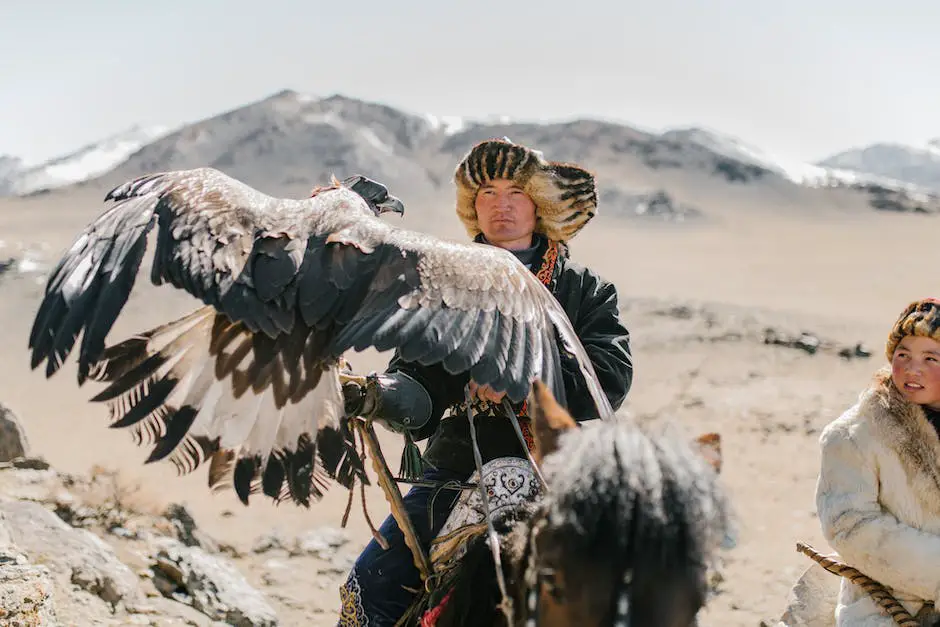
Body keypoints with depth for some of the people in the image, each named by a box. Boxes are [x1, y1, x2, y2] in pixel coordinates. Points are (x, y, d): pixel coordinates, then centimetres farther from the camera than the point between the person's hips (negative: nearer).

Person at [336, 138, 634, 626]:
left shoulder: (587, 291, 6)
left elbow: (610, 379, -9)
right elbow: (419, 382, 5)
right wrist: (382, 396, -18)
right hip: (456, 473, 2)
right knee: (370, 587, -5)